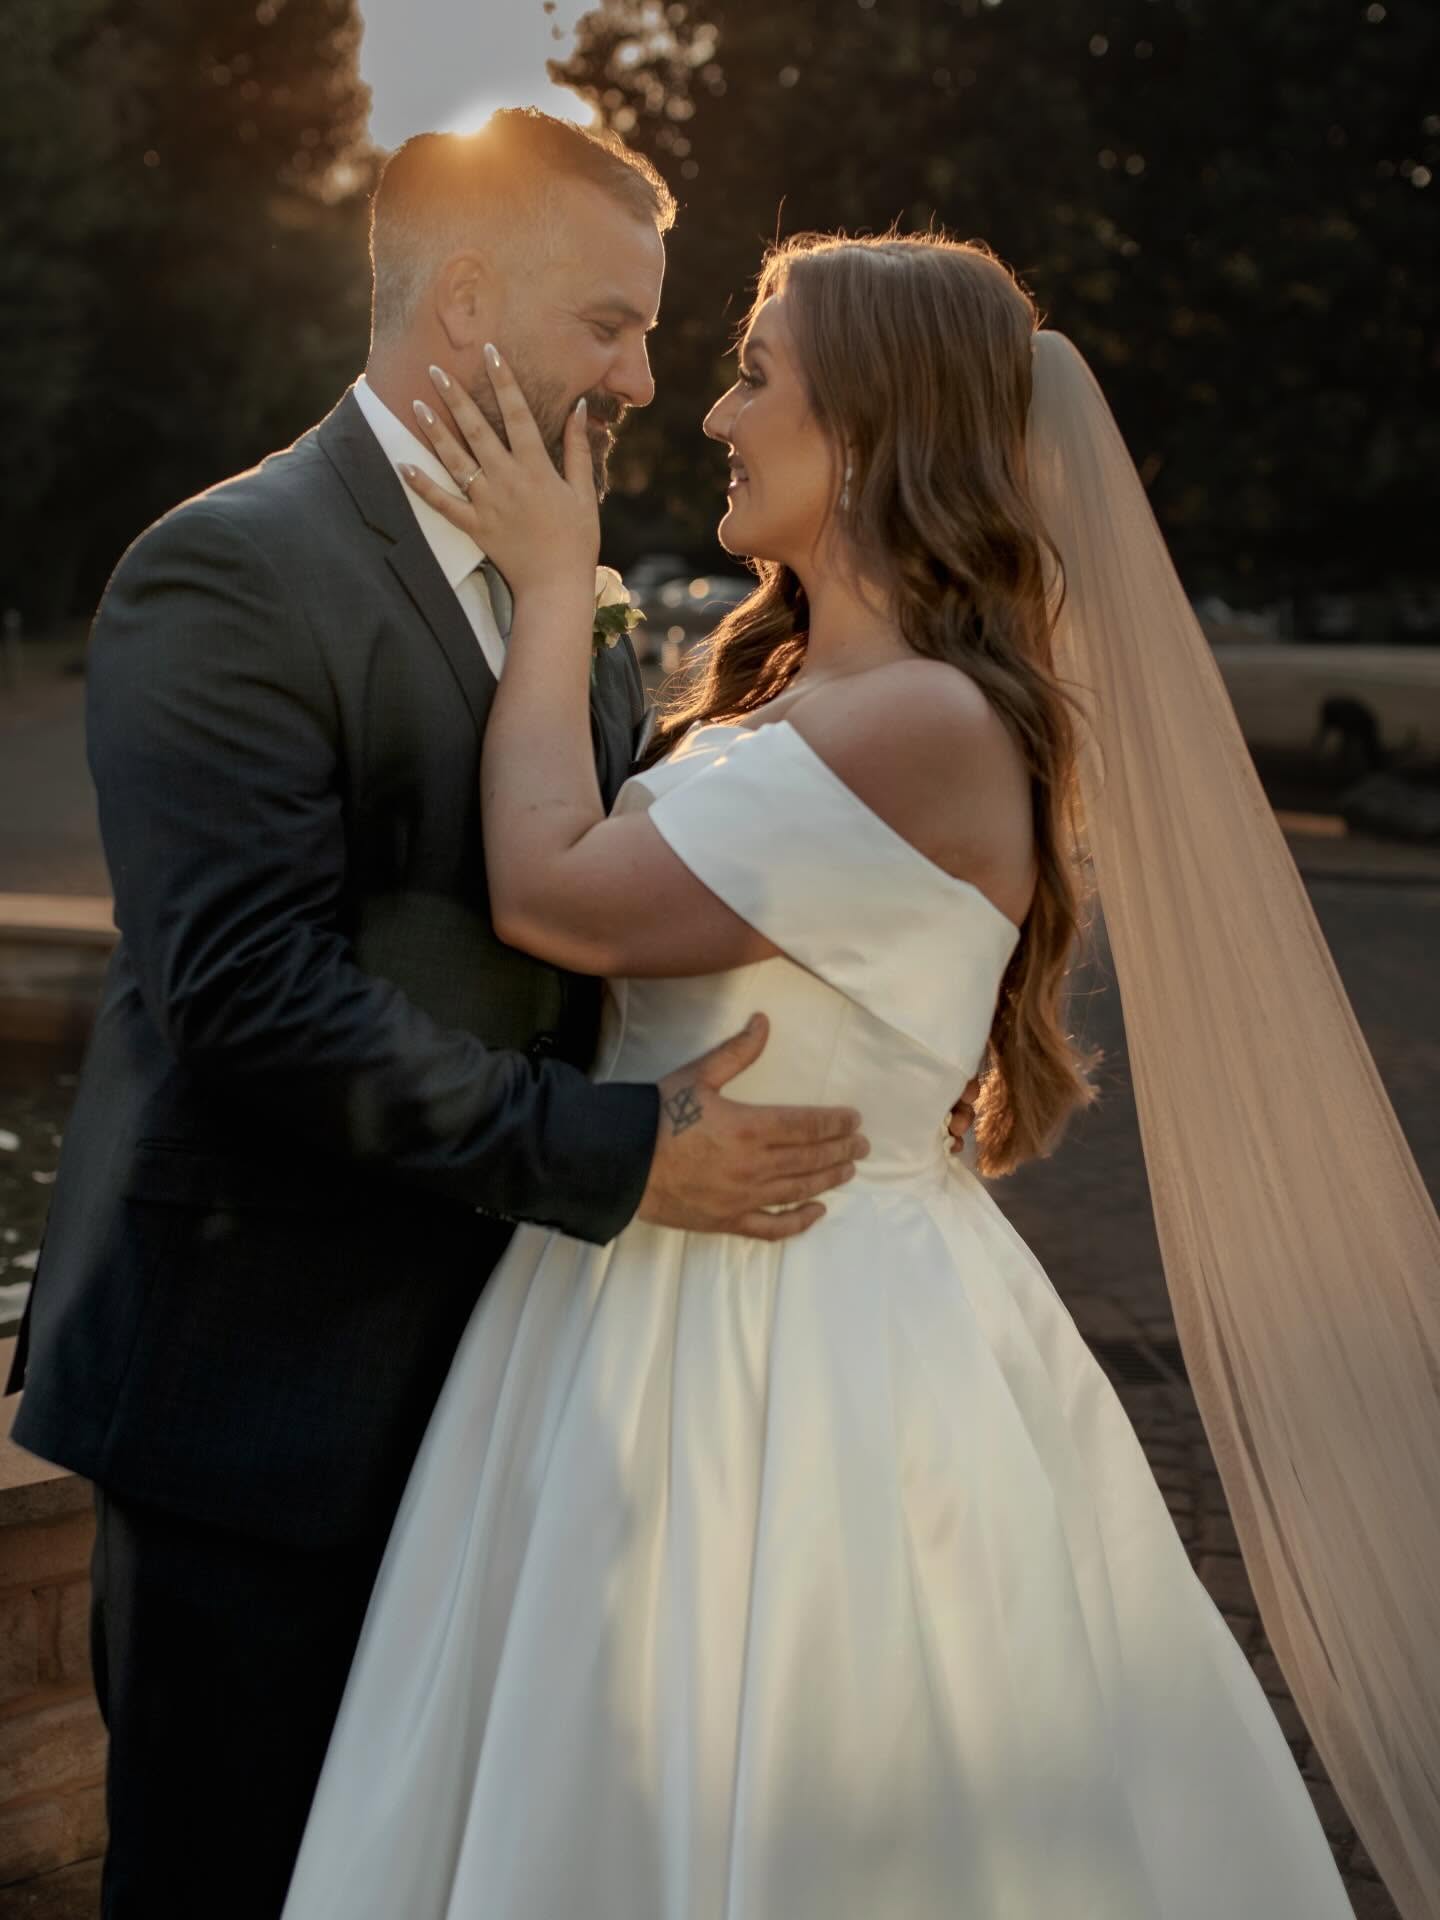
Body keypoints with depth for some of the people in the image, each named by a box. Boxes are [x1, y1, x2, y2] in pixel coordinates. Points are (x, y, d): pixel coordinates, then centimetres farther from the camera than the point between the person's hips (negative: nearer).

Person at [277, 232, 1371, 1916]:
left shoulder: (929, 724, -21)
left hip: (799, 1341, -9)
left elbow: (555, 896, -21)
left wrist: (554, 585, -11)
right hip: (659, 1314, 9)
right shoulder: (779, 691, 10)